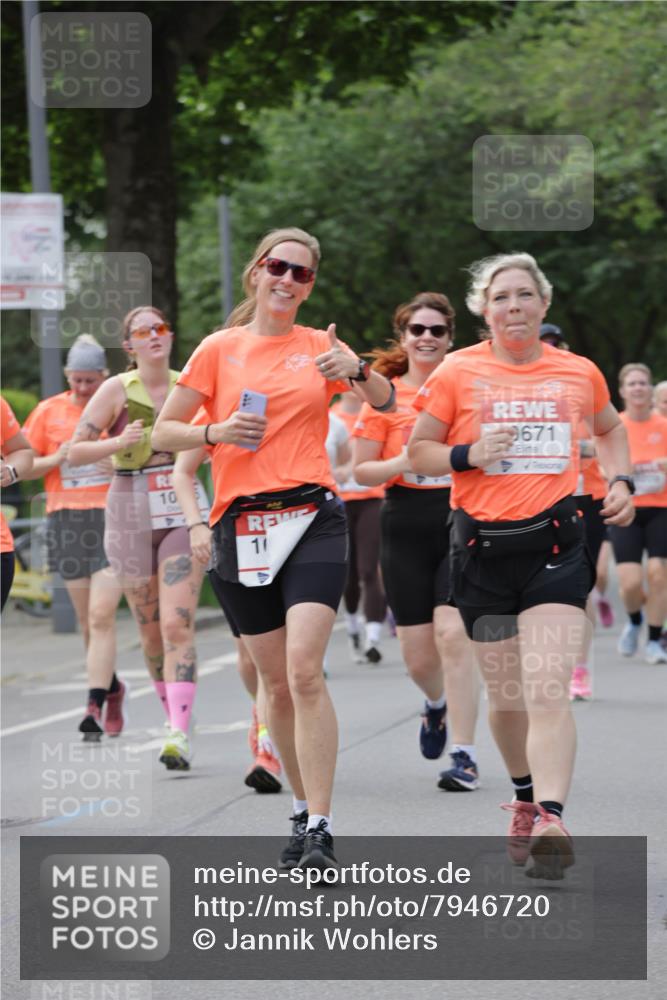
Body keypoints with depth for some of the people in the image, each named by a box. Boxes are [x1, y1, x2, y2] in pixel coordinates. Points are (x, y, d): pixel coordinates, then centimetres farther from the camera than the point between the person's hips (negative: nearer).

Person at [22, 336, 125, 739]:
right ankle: (112, 688, 30)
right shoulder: (49, 411, 7)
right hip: (67, 521, 3)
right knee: (87, 620, 9)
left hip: (113, 520, -3)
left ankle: (95, 706, -15)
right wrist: (56, 460, -7)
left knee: (102, 615, -13)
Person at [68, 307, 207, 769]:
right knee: (151, 628, 9)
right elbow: (74, 451, -2)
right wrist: (118, 443, -17)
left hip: (183, 510, 0)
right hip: (131, 512, 0)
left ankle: (180, 734, -20)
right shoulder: (117, 390, -1)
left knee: (178, 625, -14)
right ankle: (172, 711, 29)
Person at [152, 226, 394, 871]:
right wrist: (216, 431, -11)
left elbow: (385, 403, 14)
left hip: (312, 519, -1)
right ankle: (303, 811, 24)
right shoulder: (220, 349, 7)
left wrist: (358, 371, -7)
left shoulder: (319, 347, 9)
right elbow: (162, 433, 9)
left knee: (304, 670, -17)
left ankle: (320, 832, -19)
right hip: (241, 524, 1)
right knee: (277, 680, 6)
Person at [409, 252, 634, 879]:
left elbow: (609, 428, 27)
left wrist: (619, 481, 11)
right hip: (482, 545, 1)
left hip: (554, 543, -1)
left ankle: (550, 820, -25)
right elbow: (417, 451, 6)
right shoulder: (459, 372, 1)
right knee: (505, 696, 10)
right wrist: (470, 455, -12)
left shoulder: (579, 373, 7)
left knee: (548, 691, -16)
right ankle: (524, 797, 35)